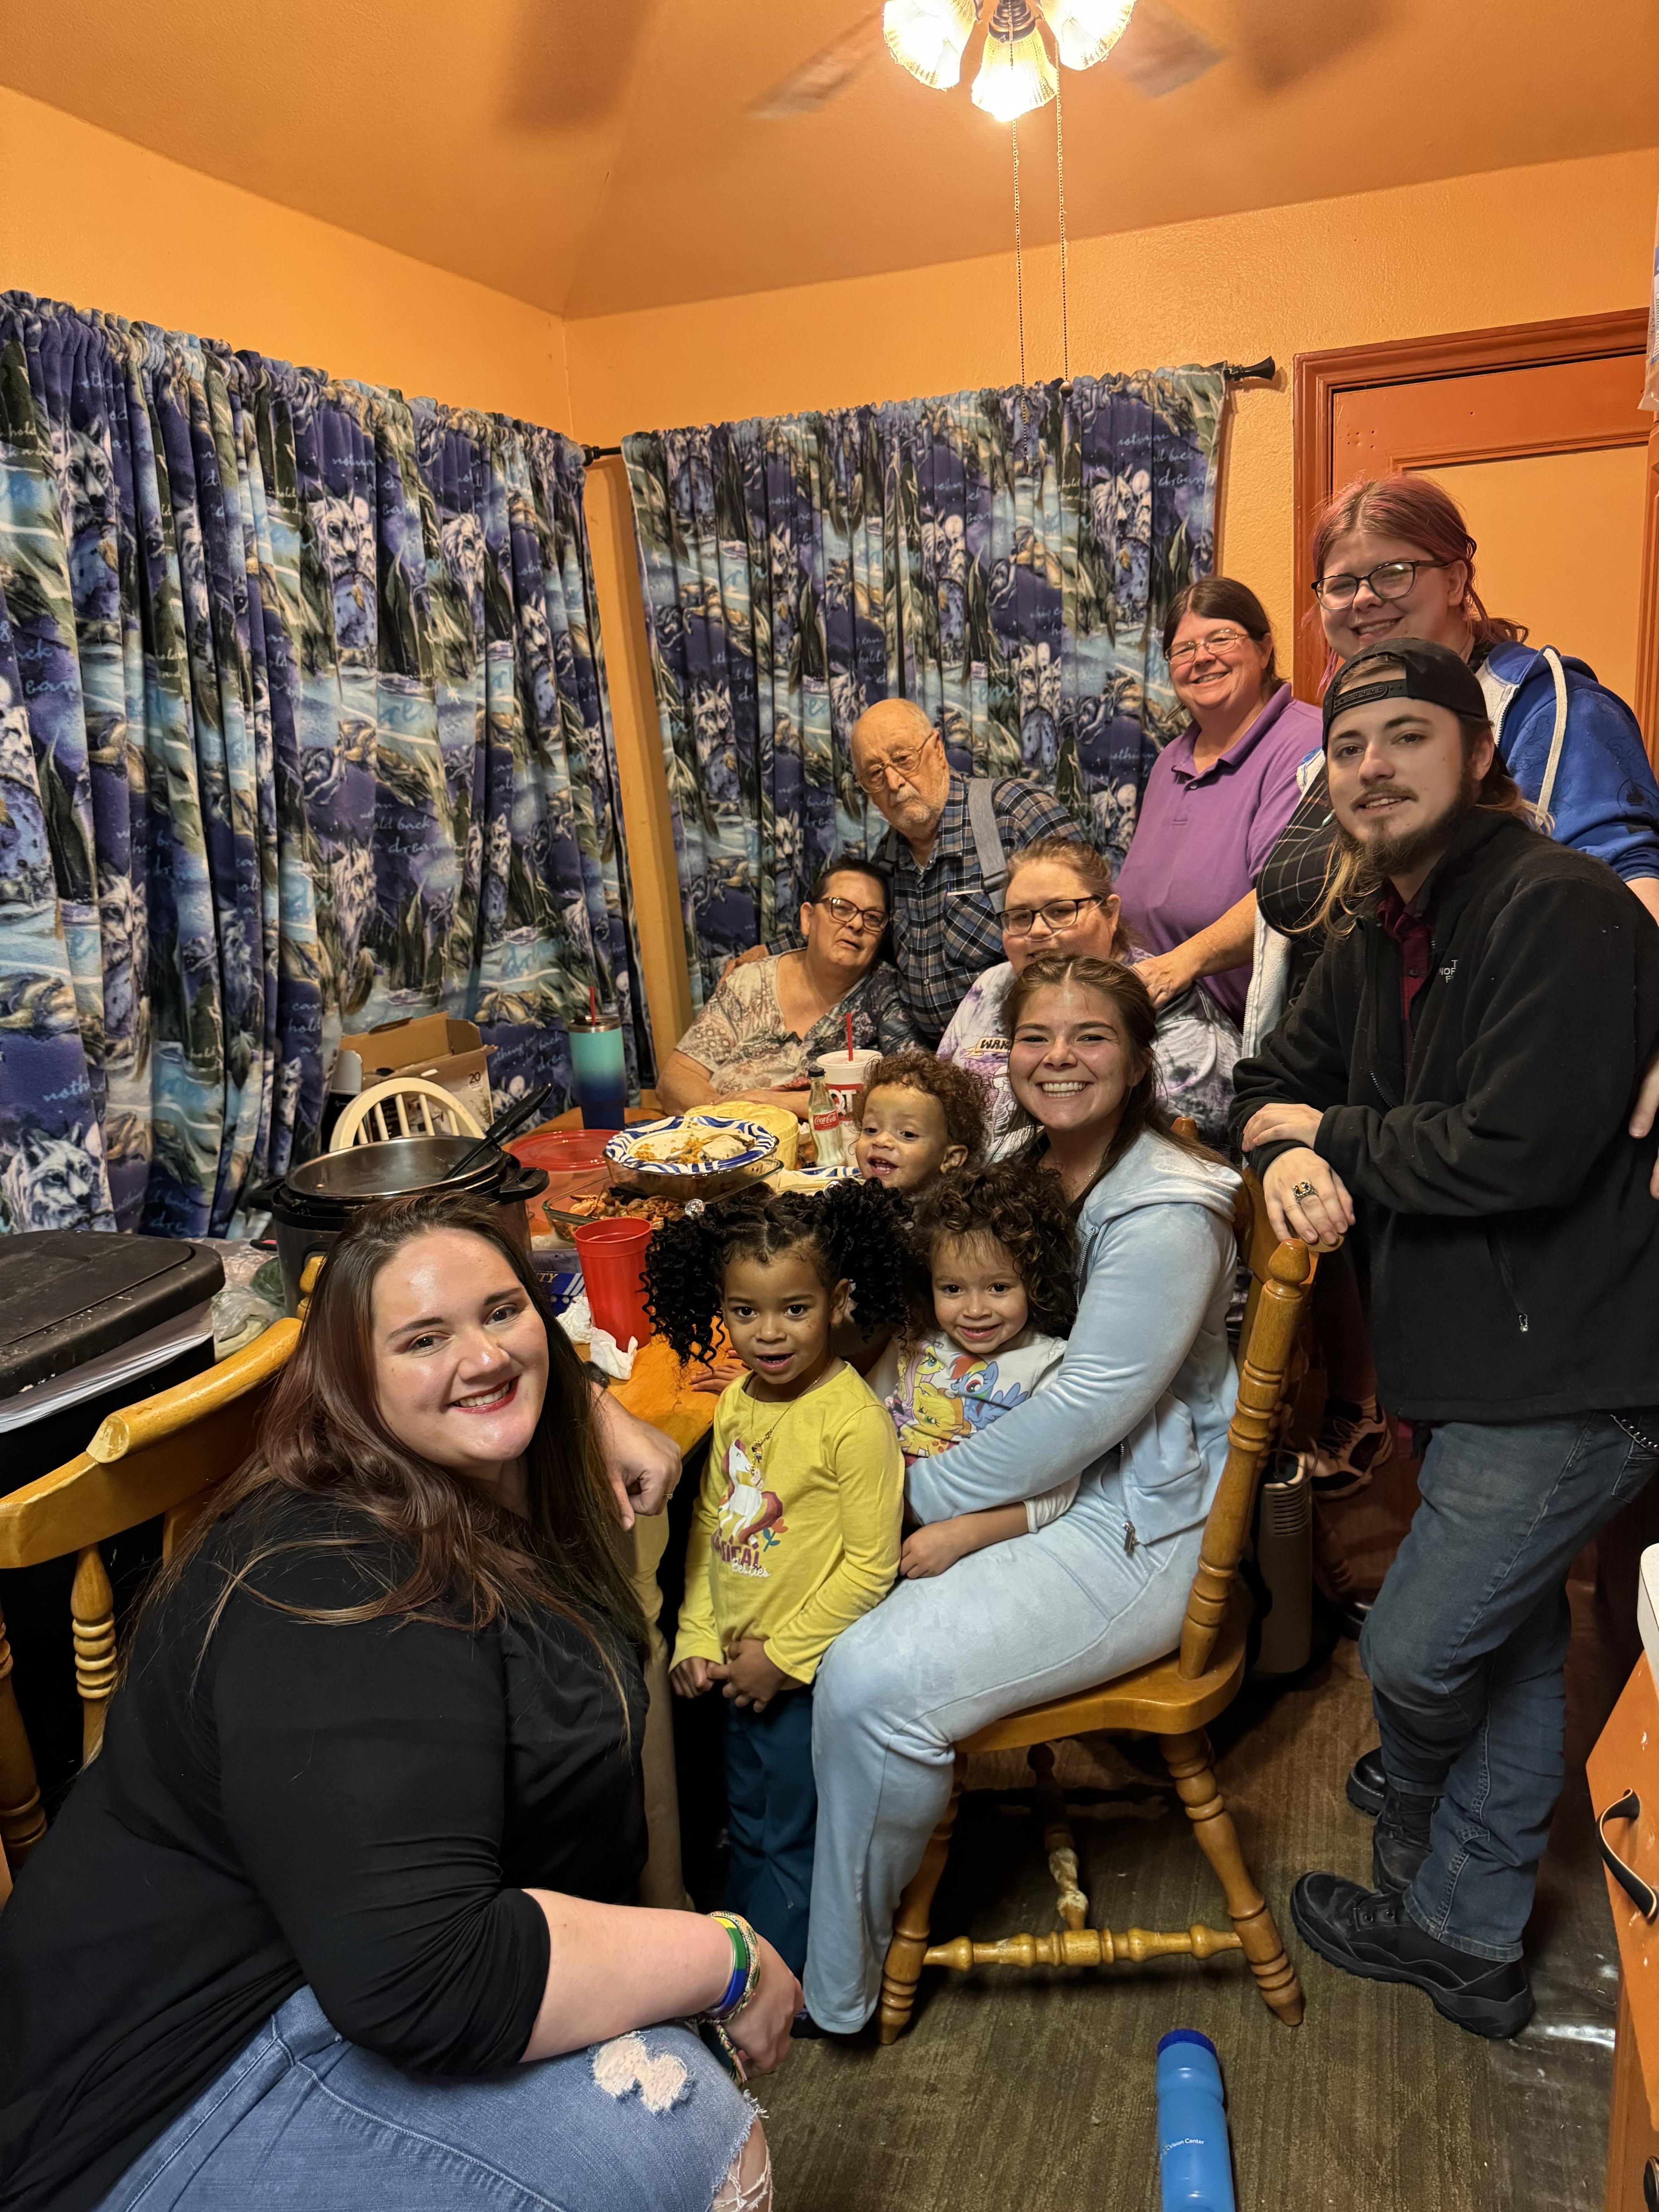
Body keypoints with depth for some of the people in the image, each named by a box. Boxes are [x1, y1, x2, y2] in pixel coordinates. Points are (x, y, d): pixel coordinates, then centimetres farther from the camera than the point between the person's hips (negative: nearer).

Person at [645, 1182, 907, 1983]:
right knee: (747, 1826, 26)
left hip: (810, 1674, -6)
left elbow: (870, 1564, -21)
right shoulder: (737, 1403, -1)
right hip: (742, 1668, 7)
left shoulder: (854, 1421, -24)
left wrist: (782, 1656, -16)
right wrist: (697, 1638, 2)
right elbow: (711, 1522, 8)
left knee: (792, 1838, 13)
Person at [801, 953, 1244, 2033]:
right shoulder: (1023, 1169, 5)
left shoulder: (1165, 1214, -21)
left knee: (877, 1681, -21)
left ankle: (840, 1987, 5)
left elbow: (1086, 1411, -23)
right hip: (1041, 1490, 8)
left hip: (1134, 1534, -8)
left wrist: (923, 1494, -15)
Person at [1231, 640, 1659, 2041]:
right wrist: (1289, 1158, -9)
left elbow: (1520, 1152, -28)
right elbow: (1280, 1078, 15)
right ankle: (1469, 1942, 36)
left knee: (1413, 1658, 1)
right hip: (1486, 1356, 9)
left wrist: (1333, 1134, -13)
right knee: (1515, 1650, 20)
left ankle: (1419, 1865, 34)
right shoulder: (1383, 934, 10)